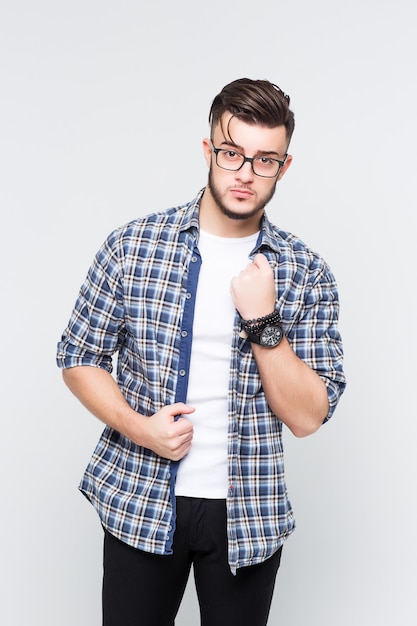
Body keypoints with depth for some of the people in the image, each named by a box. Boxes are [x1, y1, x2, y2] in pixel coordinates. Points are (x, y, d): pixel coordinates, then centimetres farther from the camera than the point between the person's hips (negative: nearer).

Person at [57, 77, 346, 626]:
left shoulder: (306, 274, -5)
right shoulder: (134, 245, -6)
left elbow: (307, 417, -7)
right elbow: (79, 357, 1)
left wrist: (263, 321, -20)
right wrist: (137, 426, -15)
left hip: (248, 514, 1)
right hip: (139, 502, 0)